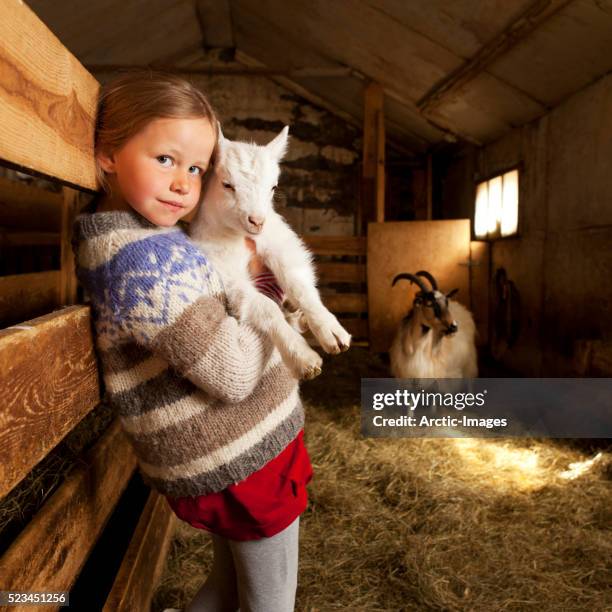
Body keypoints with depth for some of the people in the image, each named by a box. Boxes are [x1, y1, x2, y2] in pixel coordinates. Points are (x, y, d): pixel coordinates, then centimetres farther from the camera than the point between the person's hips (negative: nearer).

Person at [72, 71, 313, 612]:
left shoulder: (129, 235, 5)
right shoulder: (147, 257, -26)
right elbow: (235, 373, -25)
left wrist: (255, 281, -5)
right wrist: (261, 289, -10)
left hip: (216, 465, 9)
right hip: (246, 463, -9)